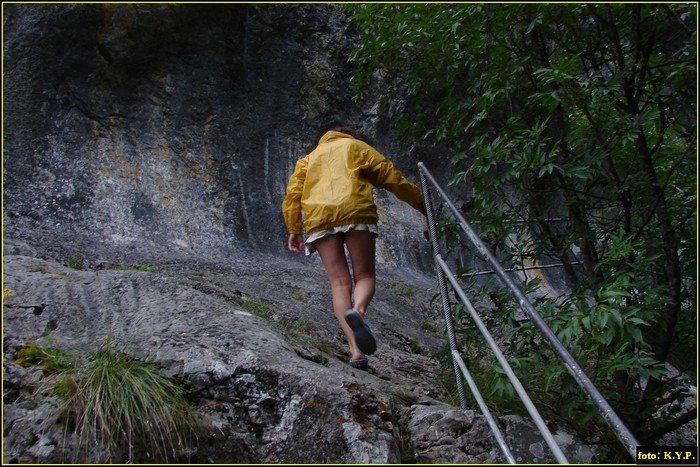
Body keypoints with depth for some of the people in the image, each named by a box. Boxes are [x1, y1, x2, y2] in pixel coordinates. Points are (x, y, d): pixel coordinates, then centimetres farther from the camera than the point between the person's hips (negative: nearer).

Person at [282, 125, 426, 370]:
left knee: (339, 283, -1)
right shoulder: (357, 146, 27)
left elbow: (293, 193, 17)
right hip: (354, 211, -2)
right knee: (365, 275, 3)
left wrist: (294, 230, 14)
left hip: (318, 217, 2)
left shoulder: (309, 158, 34)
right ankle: (357, 311, -32)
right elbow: (393, 178, 18)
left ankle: (355, 350, -15)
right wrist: (423, 205, 23)